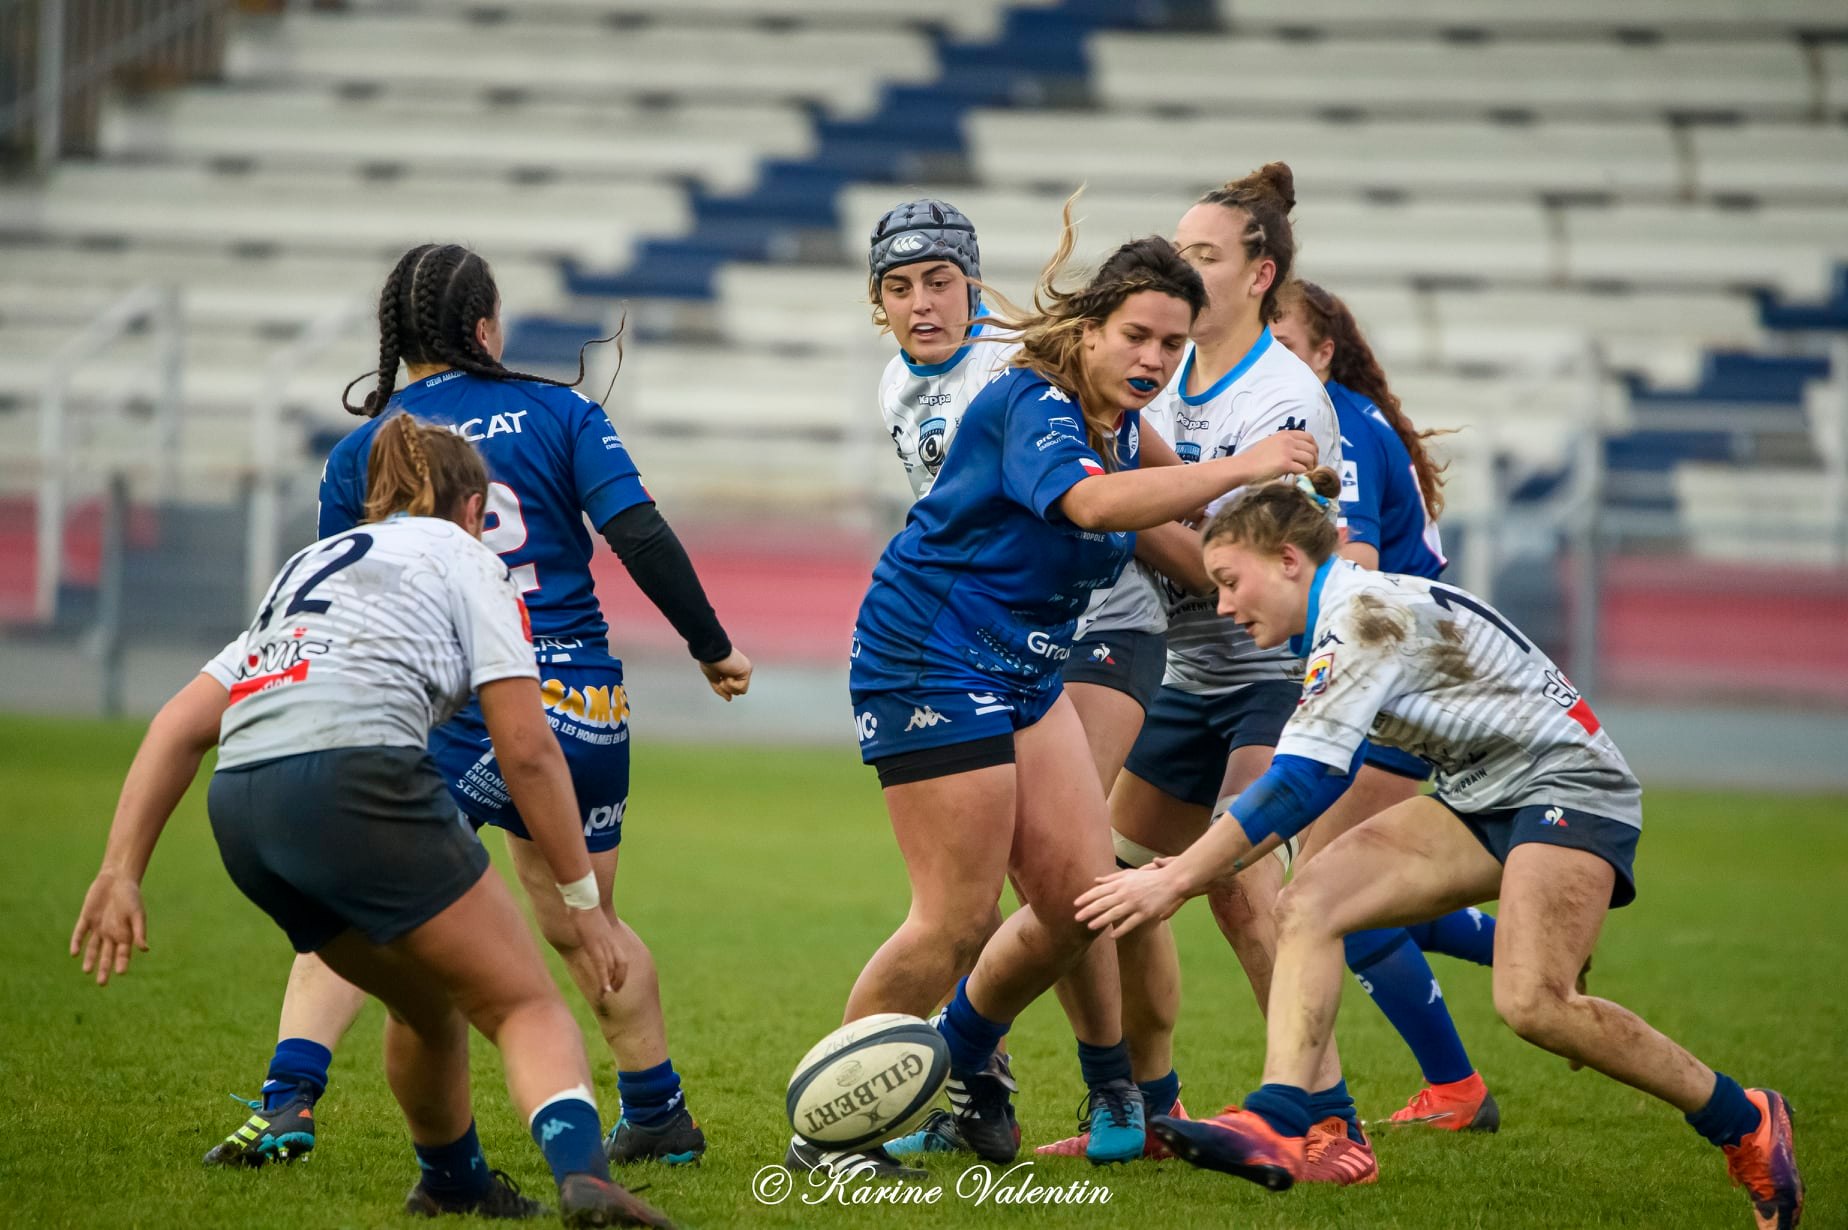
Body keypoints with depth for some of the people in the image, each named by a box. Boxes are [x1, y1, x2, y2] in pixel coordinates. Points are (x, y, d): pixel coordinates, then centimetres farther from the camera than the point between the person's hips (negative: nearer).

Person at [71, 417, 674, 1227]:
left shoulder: (308, 566, 34)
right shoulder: (465, 560, 17)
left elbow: (179, 726, 22)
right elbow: (527, 750, 6)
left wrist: (120, 873, 15)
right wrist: (581, 899, 10)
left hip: (239, 810, 6)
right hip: (355, 775, -6)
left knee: (428, 1002, 28)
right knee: (527, 1006, -4)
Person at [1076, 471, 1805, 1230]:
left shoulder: (1368, 615, -20)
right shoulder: (1343, 618, 9)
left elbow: (1300, 782, -26)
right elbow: (1308, 783, 19)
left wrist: (1175, 882, -23)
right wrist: (1190, 871, 11)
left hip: (1570, 789, -9)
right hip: (1480, 797, 9)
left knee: (1532, 1004, -27)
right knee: (1306, 904, -11)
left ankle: (1745, 1124, -8)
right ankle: (1275, 1124, -24)